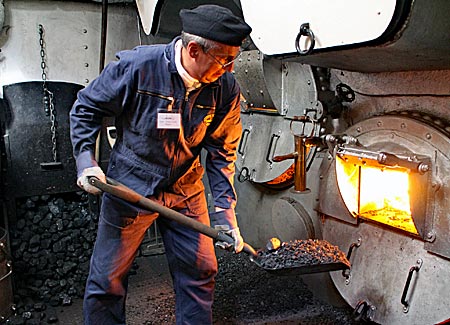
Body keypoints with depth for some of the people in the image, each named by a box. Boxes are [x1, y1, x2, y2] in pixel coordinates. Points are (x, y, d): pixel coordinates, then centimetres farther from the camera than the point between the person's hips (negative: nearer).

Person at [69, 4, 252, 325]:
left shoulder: (226, 88, -11)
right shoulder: (135, 66, -20)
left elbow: (222, 152, -3)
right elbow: (86, 108, -5)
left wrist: (225, 211, -10)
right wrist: (86, 160, -15)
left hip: (186, 190, 3)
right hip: (129, 187, -2)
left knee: (200, 272, 9)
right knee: (107, 280, 8)